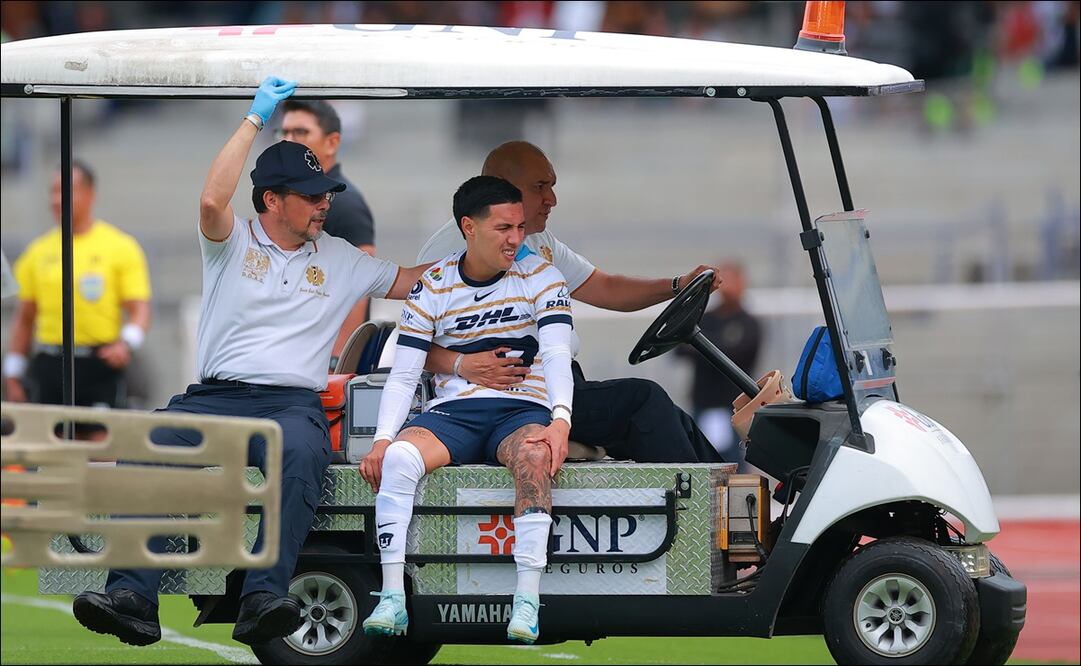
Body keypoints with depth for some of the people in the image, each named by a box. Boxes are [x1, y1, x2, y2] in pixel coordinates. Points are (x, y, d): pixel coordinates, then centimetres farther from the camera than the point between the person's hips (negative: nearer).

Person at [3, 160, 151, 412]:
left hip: (100, 367, -3)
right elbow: (24, 318, 16)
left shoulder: (121, 247, 2)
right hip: (49, 368, 3)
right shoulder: (38, 251, 12)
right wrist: (13, 376, 11)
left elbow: (140, 309, -2)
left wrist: (126, 343, -22)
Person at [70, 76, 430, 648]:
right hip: (215, 397, -1)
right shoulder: (232, 244, 12)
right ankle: (131, 597, -41)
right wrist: (255, 119, -5)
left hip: (293, 402, 1)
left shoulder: (339, 259, 22)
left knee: (302, 452, -37)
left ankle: (263, 599, -48)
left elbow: (409, 281, 31)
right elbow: (212, 201, -8)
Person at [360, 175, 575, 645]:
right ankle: (392, 600, -31)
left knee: (534, 455, -37)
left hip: (522, 411, -1)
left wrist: (560, 421, -26)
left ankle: (527, 602, -41)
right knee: (398, 458, -30)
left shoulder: (539, 276, 3)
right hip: (451, 413, 1)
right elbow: (403, 375, 5)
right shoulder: (432, 288, 6)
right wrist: (382, 439, -11)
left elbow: (557, 355, -8)